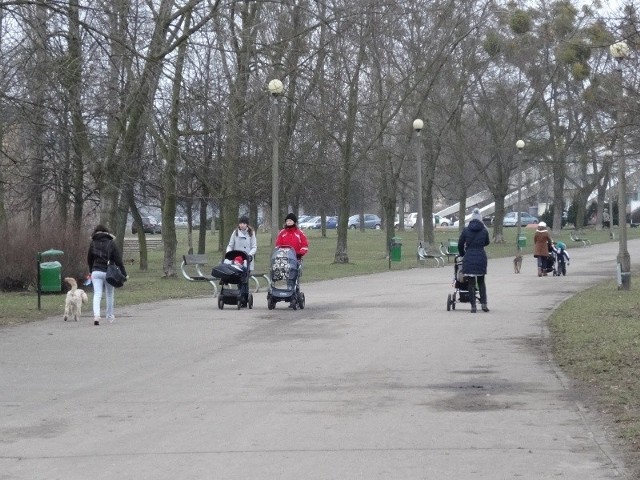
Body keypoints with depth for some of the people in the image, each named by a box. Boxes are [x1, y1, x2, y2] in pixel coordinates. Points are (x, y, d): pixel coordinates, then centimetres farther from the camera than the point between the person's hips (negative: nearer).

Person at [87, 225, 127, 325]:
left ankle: (96, 315, -24)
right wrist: (124, 273, -2)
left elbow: (89, 259, 11)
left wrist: (91, 271, 26)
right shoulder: (111, 243, -3)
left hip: (96, 272, 1)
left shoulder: (92, 243, 3)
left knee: (97, 294, -4)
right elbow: (118, 260, -5)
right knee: (110, 295, 14)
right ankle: (110, 316, 25)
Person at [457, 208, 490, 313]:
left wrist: (462, 254, 23)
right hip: (481, 257, 1)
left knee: (471, 282, 4)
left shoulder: (466, 230, -2)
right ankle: (483, 303, 6)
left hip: (469, 257, -1)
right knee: (481, 281, 14)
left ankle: (473, 306, 2)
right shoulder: (484, 230, 0)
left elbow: (460, 244, 5)